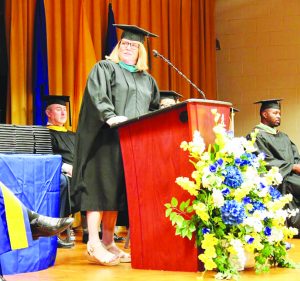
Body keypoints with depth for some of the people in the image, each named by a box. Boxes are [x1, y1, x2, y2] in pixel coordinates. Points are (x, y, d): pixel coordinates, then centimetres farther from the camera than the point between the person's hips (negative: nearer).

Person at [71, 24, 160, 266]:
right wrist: (111, 116, -29)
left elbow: (155, 110, 26)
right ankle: (94, 244, -12)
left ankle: (108, 243, 6)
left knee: (119, 190, 3)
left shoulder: (147, 80, 23)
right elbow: (97, 95, -13)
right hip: (108, 137, -6)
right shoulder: (104, 68, 5)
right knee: (102, 185, -11)